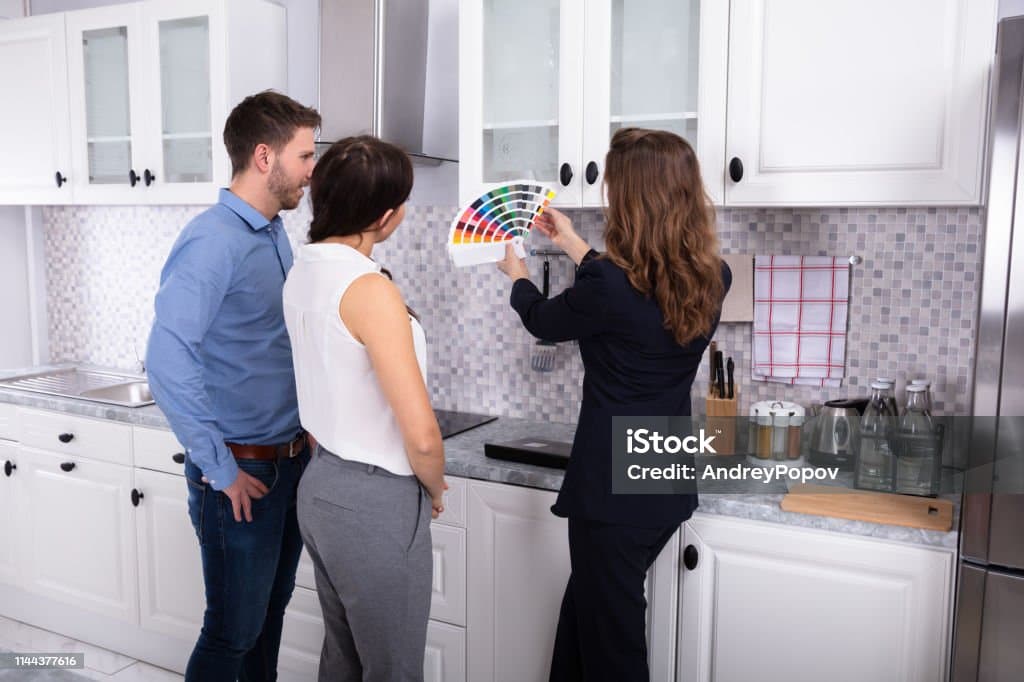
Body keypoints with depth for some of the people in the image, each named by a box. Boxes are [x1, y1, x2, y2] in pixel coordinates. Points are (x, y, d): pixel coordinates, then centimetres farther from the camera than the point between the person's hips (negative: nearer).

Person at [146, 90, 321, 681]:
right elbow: (169, 360, -26)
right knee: (234, 633, 6)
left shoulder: (276, 234, 9)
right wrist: (219, 470, -20)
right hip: (242, 473, -8)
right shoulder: (213, 240, -18)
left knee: (270, 616, 20)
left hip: (291, 462, 8)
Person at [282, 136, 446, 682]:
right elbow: (422, 435, -25)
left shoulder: (303, 271, 3)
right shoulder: (370, 289, -23)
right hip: (377, 501, -8)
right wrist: (435, 489, -5)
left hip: (321, 486, 9)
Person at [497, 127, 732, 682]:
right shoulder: (713, 279, -3)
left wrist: (517, 275, 20)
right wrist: (573, 244, 27)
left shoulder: (606, 283, -23)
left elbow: (543, 321, -2)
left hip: (613, 486, -7)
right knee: (585, 606, 26)